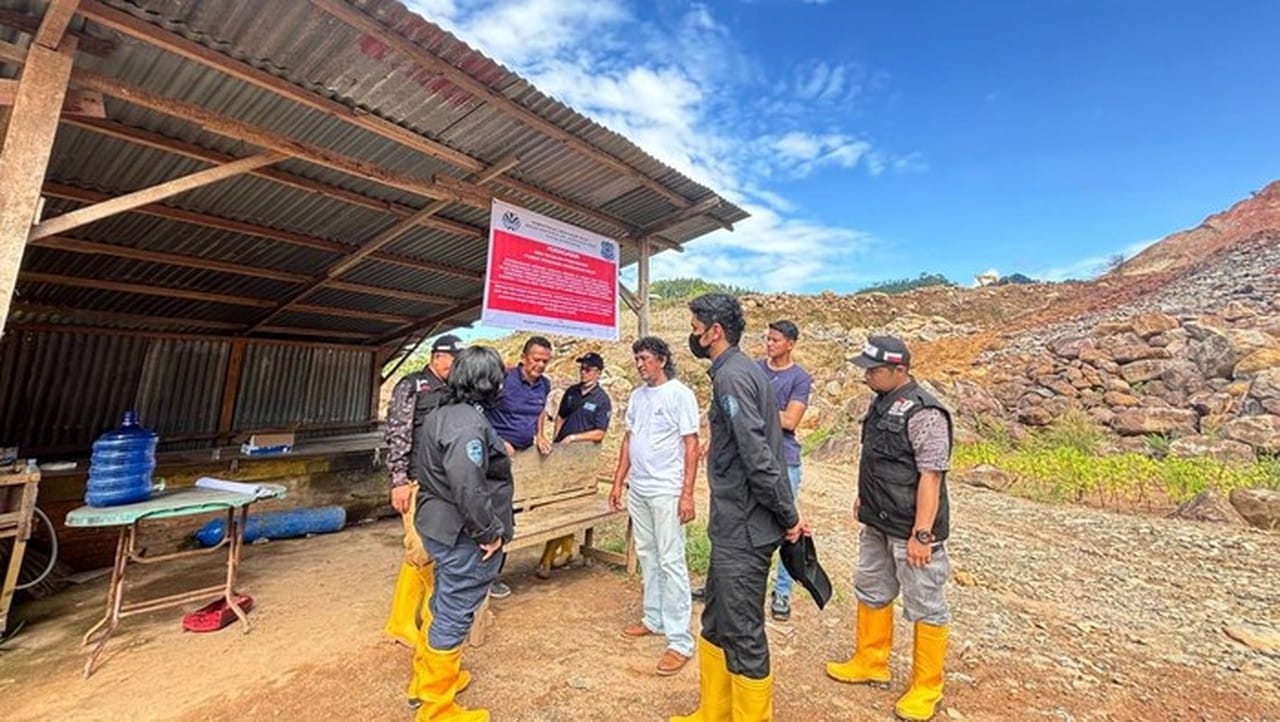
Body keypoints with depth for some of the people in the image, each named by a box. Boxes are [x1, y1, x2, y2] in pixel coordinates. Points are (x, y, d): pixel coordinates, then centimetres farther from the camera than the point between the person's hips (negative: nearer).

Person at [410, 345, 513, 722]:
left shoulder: (439, 414, 7)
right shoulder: (470, 424, -26)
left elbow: (425, 469, 17)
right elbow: (467, 487, -34)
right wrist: (491, 532, -23)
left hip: (439, 527, 10)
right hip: (463, 536, -10)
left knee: (442, 607, 26)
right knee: (453, 617, 6)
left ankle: (427, 678, 46)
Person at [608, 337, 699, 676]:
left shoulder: (680, 394, -11)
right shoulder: (637, 396, 10)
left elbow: (691, 446, -12)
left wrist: (687, 494, -16)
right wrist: (618, 482, 12)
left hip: (667, 492, -7)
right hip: (638, 489, 7)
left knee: (671, 562, -1)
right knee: (647, 556, 17)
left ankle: (680, 641, 10)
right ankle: (654, 618, 33)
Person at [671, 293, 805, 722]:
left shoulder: (733, 376, -19)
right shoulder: (739, 371, 12)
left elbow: (758, 457, -24)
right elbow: (758, 449, 14)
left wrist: (788, 517, -14)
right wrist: (786, 515, 16)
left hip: (743, 532, -10)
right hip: (733, 527, 10)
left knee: (742, 635, 7)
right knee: (715, 624, 22)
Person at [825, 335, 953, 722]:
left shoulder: (923, 413, -22)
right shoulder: (882, 402, 6)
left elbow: (931, 476, -23)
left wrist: (922, 534, -23)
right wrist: (865, 498, 22)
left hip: (910, 530, -9)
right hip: (877, 523, 9)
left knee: (925, 608, 9)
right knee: (871, 592, 21)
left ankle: (926, 688, 28)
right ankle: (870, 663, 39)